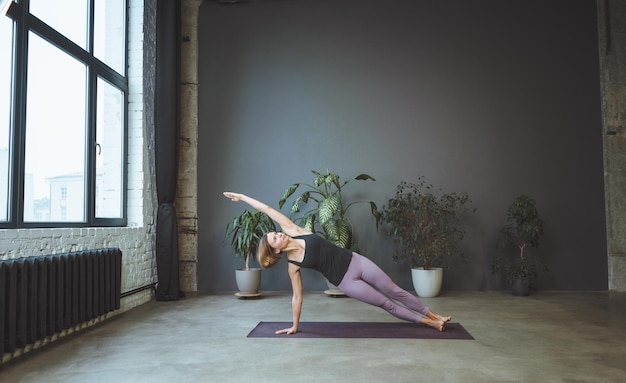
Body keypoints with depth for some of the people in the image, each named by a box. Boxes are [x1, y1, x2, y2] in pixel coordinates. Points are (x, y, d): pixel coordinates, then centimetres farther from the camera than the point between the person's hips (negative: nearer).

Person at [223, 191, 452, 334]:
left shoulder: (294, 231, -3)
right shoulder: (293, 266, -8)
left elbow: (268, 210, -4)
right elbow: (297, 296, -1)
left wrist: (242, 197, 3)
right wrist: (294, 326, 3)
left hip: (355, 262, 3)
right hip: (345, 281, -3)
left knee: (396, 293, 10)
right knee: (387, 304, 4)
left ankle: (434, 315, 24)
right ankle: (429, 322, 19)